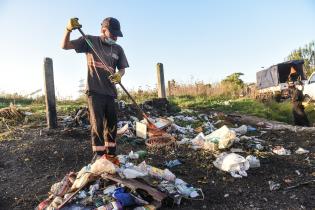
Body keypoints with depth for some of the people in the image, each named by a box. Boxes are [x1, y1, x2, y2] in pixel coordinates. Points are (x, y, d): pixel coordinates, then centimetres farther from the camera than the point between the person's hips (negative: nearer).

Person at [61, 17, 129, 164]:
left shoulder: (118, 49, 10)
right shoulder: (89, 41, 2)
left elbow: (122, 68, 12)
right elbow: (65, 46, 1)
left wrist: (119, 75, -12)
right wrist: (69, 29, -17)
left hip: (110, 92, 4)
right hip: (94, 91, -4)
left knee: (112, 124, 8)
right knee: (97, 123, -6)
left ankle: (110, 154, 20)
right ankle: (98, 154, 5)